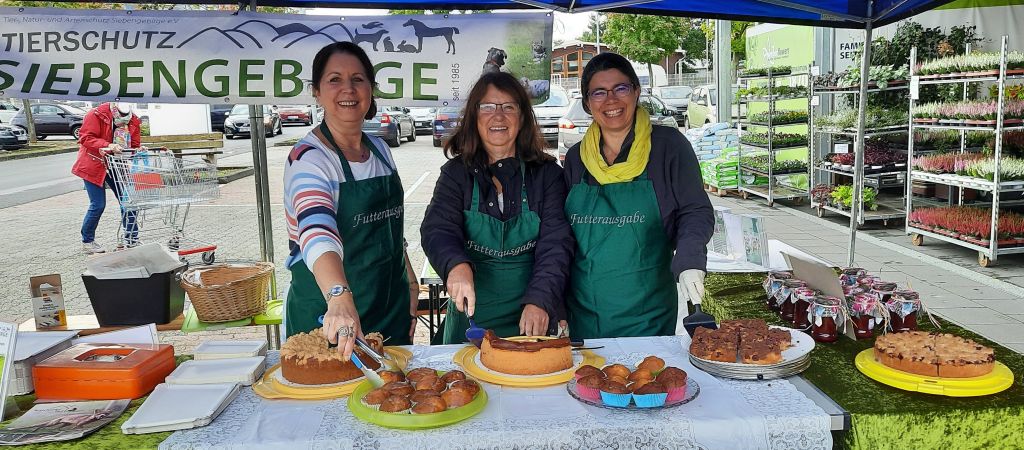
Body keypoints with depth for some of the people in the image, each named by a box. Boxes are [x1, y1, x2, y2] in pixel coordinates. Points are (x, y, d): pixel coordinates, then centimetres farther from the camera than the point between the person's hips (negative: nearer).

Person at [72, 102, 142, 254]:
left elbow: (134, 144, 4)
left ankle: (132, 240, 12)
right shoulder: (96, 115, -16)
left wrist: (139, 150, -20)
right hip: (94, 166, -5)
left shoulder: (133, 121, -1)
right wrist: (108, 146, -35)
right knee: (98, 205, -6)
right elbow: (85, 138, -21)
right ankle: (87, 242, 13)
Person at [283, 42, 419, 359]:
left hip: (391, 306, 6)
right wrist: (340, 297, -50)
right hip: (326, 313, -6)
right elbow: (317, 232, -35)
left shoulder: (380, 150, 6)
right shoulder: (308, 157, -16)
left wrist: (410, 283, 12)